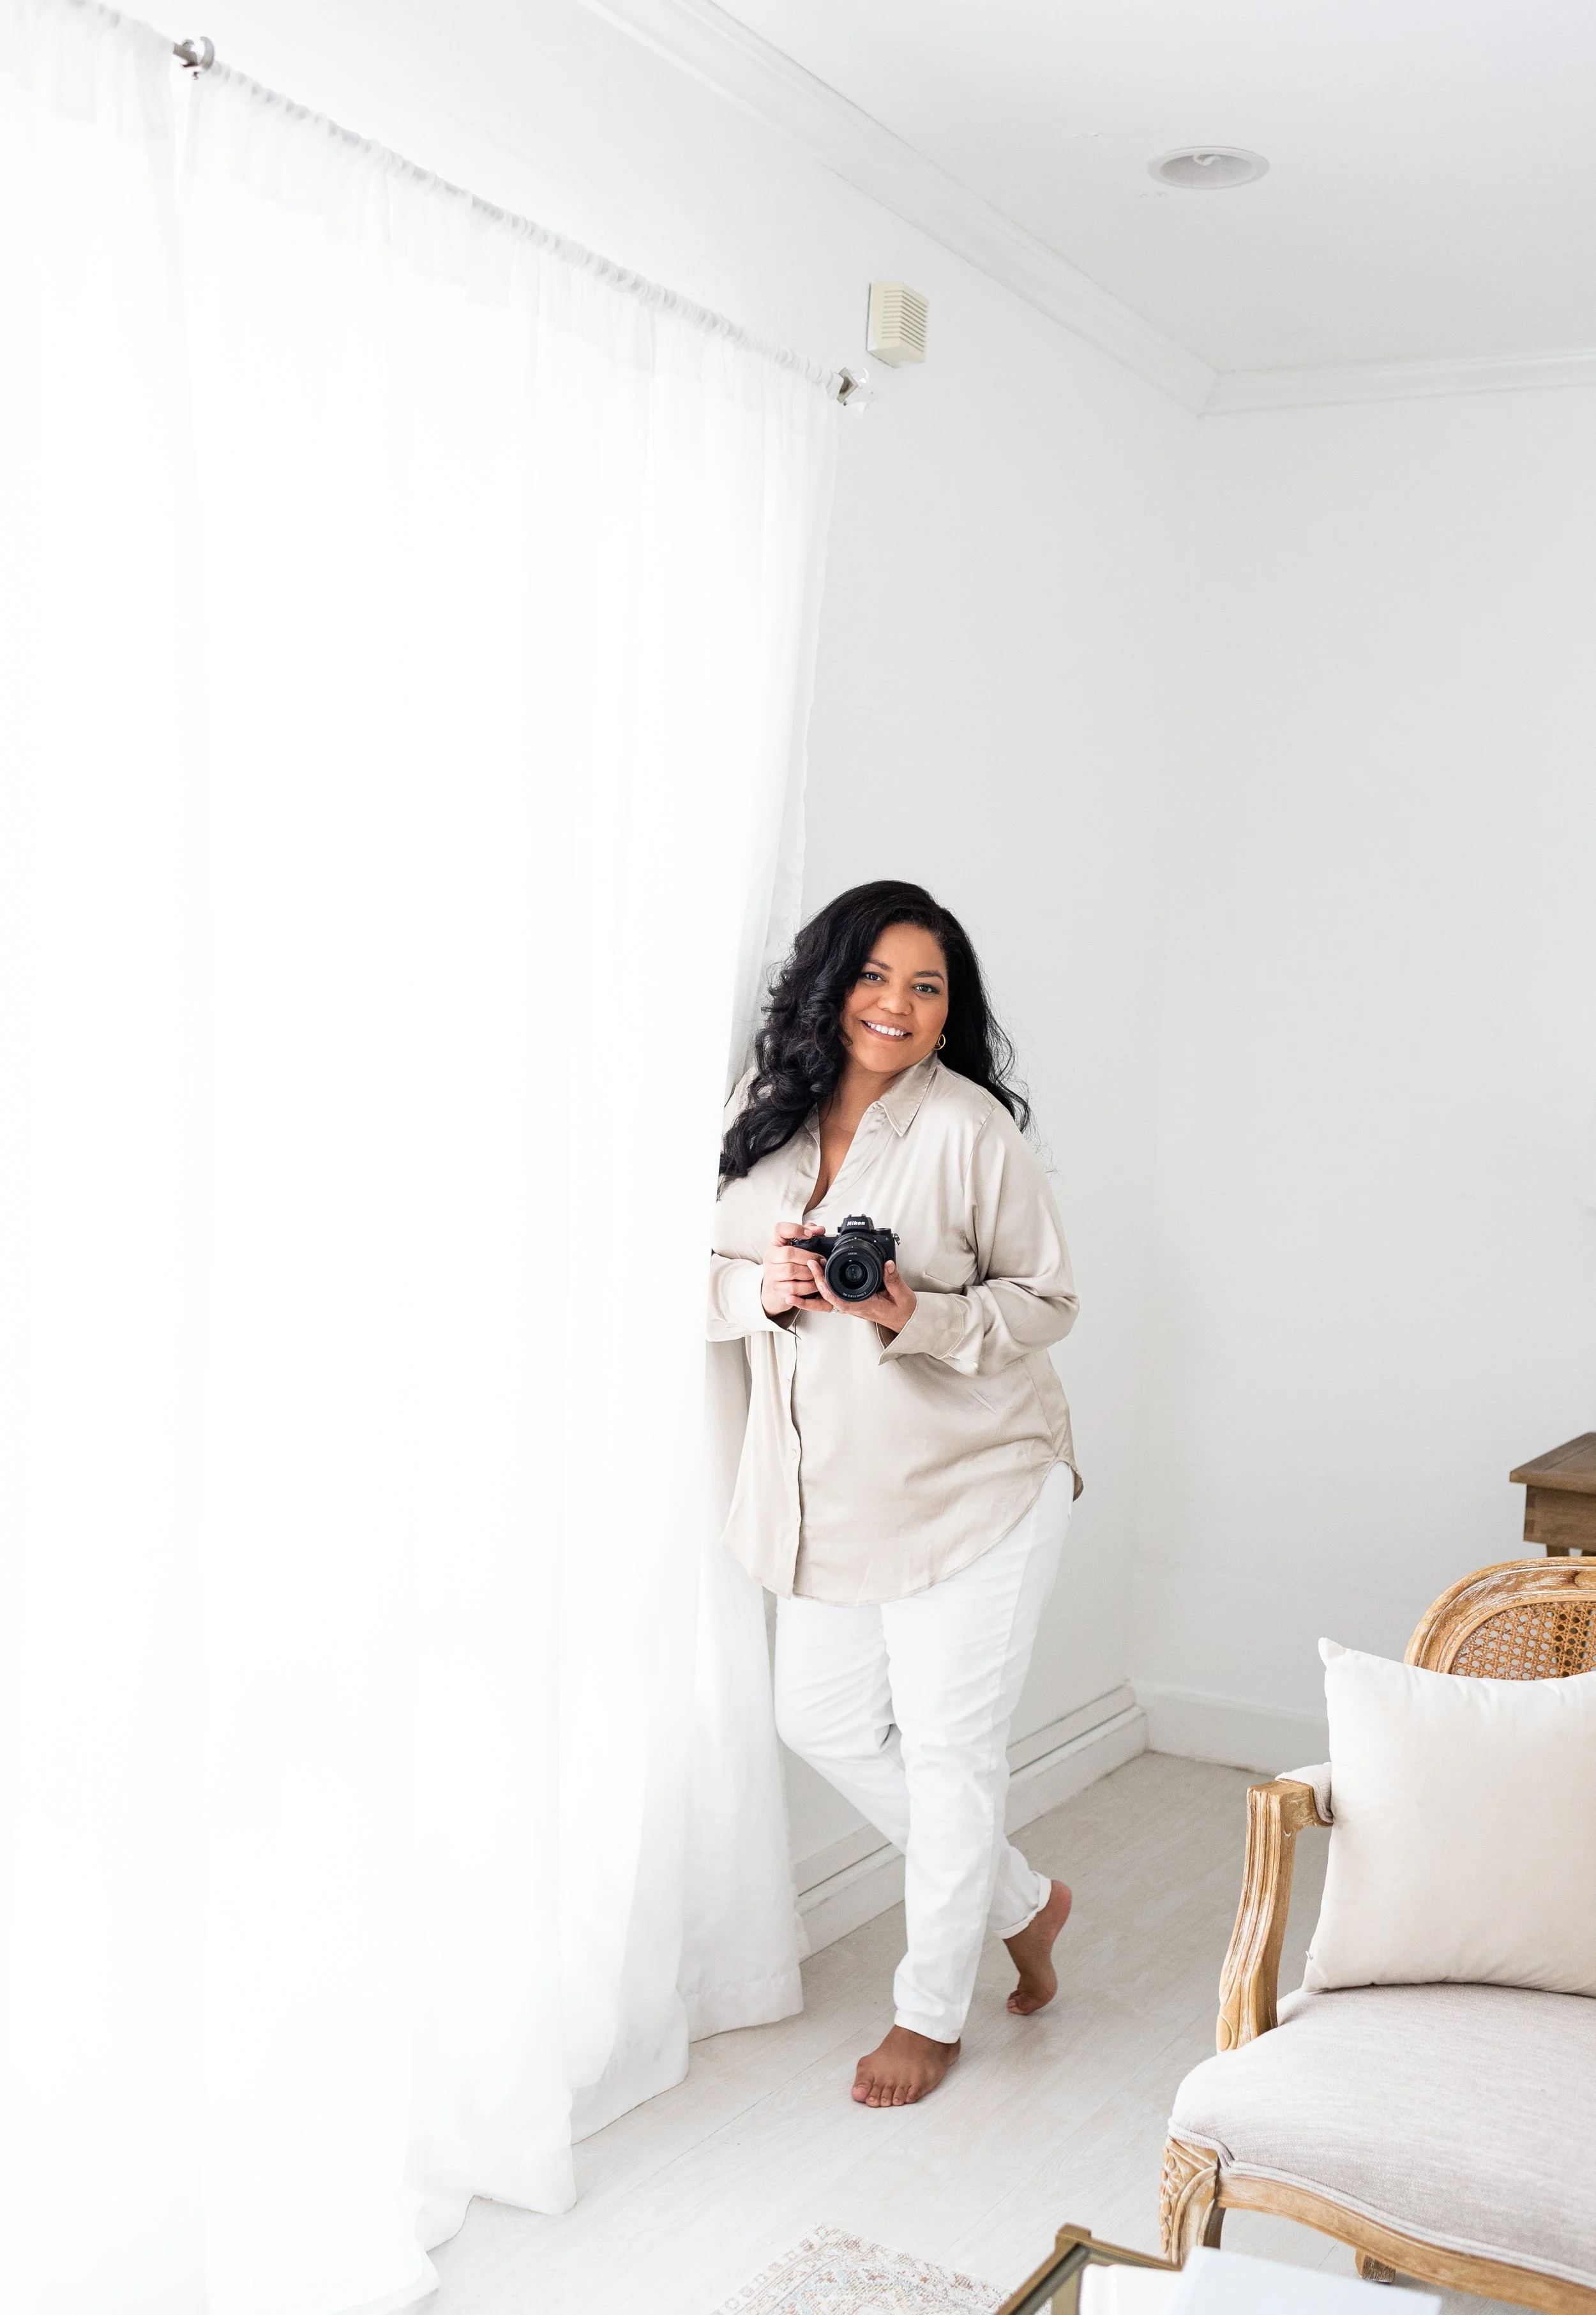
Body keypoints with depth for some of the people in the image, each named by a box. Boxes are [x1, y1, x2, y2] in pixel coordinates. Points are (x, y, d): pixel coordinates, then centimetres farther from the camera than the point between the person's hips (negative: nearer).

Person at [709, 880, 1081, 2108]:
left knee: (950, 1746, 5)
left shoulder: (974, 1130, -15)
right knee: (824, 1724, 15)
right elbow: (710, 1276, 7)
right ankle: (1023, 1901, 37)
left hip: (972, 1487, -6)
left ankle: (932, 2012, 27)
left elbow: (1047, 1301, -9)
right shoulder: (766, 1111, 1)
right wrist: (762, 1284, -15)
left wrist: (916, 1316, -25)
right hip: (829, 1488, 6)